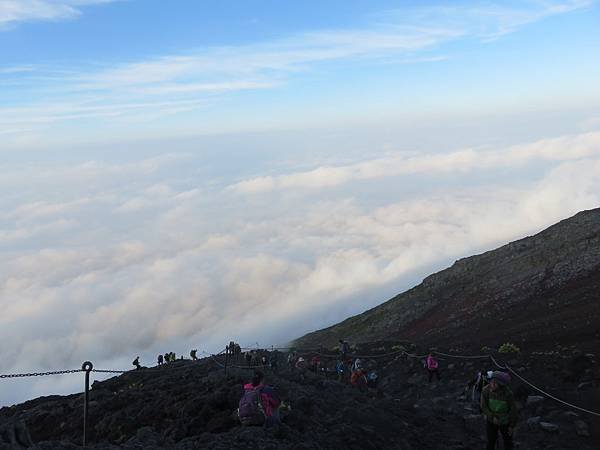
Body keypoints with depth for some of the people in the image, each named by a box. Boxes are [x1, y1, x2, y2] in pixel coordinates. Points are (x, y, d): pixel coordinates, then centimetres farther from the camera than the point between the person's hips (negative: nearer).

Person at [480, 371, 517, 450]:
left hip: (505, 421, -1)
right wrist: (493, 417, -23)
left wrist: (512, 426, -8)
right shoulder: (485, 390, -26)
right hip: (491, 420, 1)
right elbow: (483, 406, -13)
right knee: (491, 441, 16)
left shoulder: (508, 393, -31)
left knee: (508, 441, 20)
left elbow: (513, 409, -17)